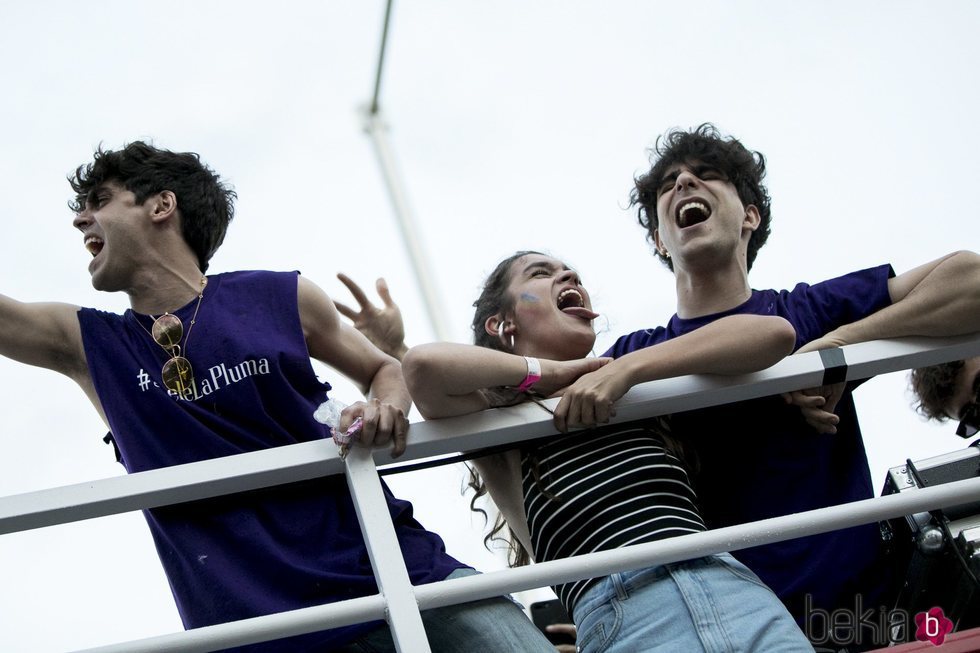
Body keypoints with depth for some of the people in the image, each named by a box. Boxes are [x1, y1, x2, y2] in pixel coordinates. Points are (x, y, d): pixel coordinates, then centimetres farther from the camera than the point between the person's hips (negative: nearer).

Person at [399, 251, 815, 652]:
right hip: (619, 616, -3)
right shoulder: (499, 417, 12)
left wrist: (626, 368, 3)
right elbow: (424, 364, -10)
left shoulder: (641, 391, 21)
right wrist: (551, 371, 5)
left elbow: (775, 333, 9)